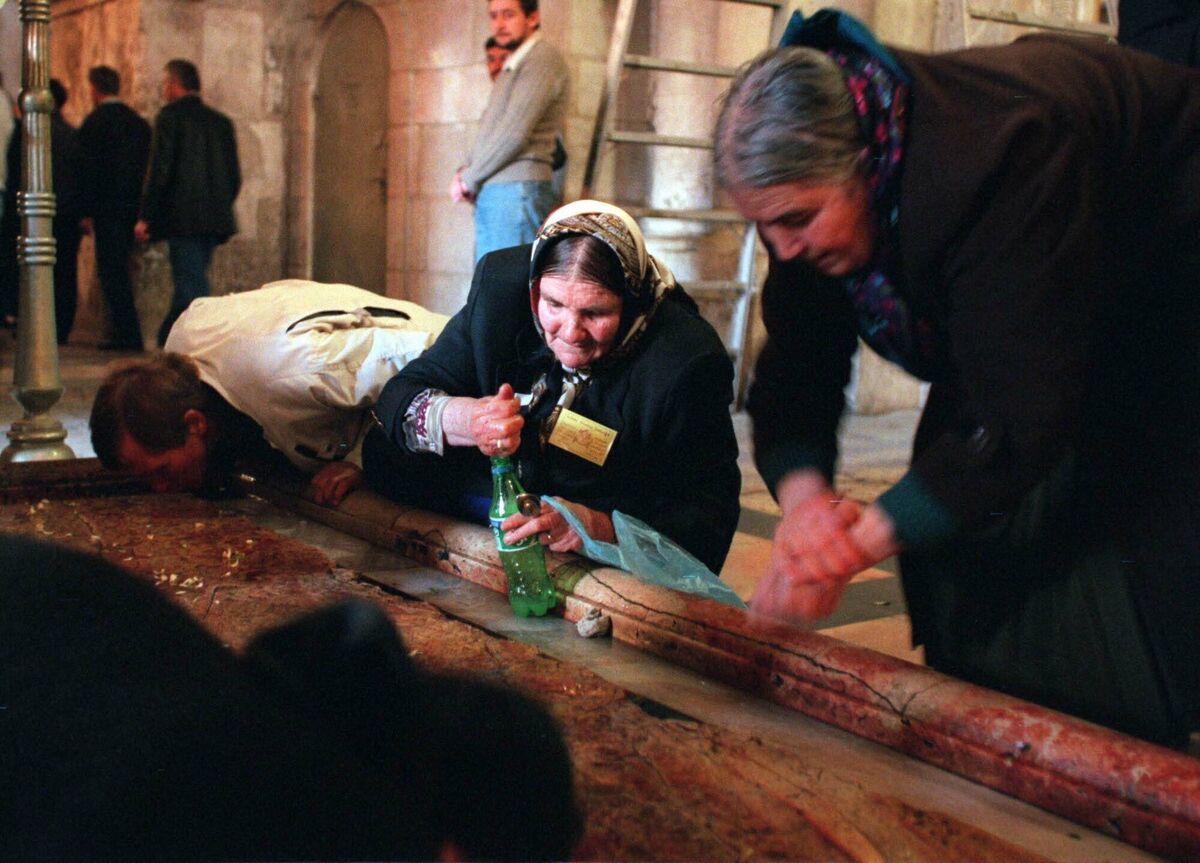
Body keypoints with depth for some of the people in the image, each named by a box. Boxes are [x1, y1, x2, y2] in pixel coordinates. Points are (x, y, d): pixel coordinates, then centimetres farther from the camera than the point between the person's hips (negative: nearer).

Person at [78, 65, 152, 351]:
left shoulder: (95, 121, -7)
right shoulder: (138, 121, 12)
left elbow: (90, 169, -11)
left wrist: (87, 212, -9)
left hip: (108, 209, -7)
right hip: (134, 206, 7)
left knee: (111, 271, -4)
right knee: (119, 270, 14)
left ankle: (129, 335, -8)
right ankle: (125, 334, 16)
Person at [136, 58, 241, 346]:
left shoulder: (170, 116, -5)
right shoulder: (221, 121, 13)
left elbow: (160, 169, -11)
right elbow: (235, 176, 13)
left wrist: (145, 217, -8)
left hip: (182, 218, -7)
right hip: (215, 219, 7)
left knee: (191, 288, -6)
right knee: (193, 283, 16)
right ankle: (166, 341, 27)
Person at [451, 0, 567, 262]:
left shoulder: (543, 59, -7)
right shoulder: (511, 68, 23)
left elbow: (514, 133, -15)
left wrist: (469, 178, -8)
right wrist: (465, 171, 5)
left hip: (518, 189, -9)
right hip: (487, 195, 9)